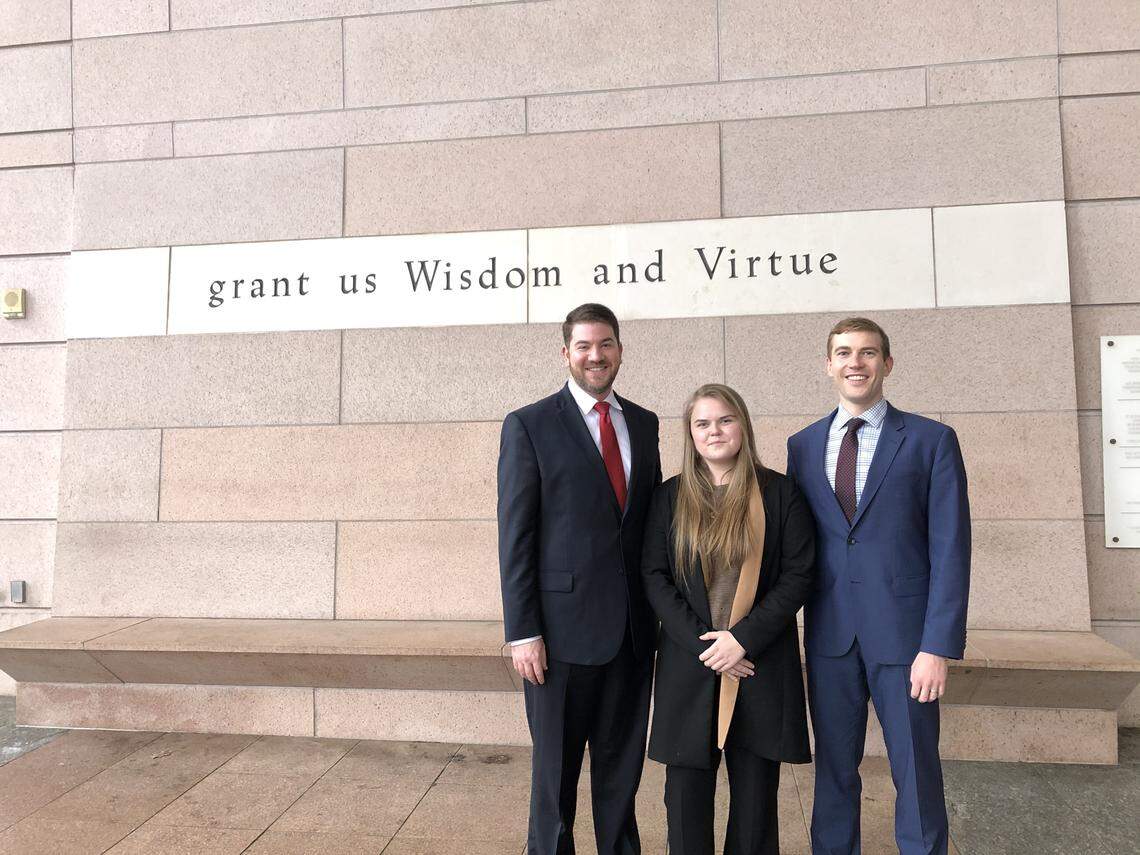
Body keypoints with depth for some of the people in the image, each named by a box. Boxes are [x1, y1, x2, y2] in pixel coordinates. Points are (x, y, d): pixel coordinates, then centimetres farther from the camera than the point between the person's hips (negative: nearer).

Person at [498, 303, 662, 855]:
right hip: (564, 625, -4)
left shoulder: (644, 424, 10)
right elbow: (515, 536, -8)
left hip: (633, 625, 5)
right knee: (556, 766, 11)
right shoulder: (529, 426, -5)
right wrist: (522, 632, -11)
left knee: (622, 764, 16)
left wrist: (662, 610, 10)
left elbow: (653, 517, 13)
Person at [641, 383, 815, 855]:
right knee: (686, 793, 7)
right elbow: (654, 577, 0)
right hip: (688, 664, 1)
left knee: (755, 795, 8)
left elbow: (798, 576, -3)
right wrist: (702, 643, -11)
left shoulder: (780, 493, 1)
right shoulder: (670, 497, 5)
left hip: (762, 663, -1)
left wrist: (744, 638, -13)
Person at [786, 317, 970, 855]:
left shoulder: (931, 441, -2)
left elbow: (950, 550, -6)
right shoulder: (803, 445, 8)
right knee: (834, 772, 13)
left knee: (916, 771, 9)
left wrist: (938, 647, -12)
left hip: (902, 632, -3)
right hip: (829, 634, 3)